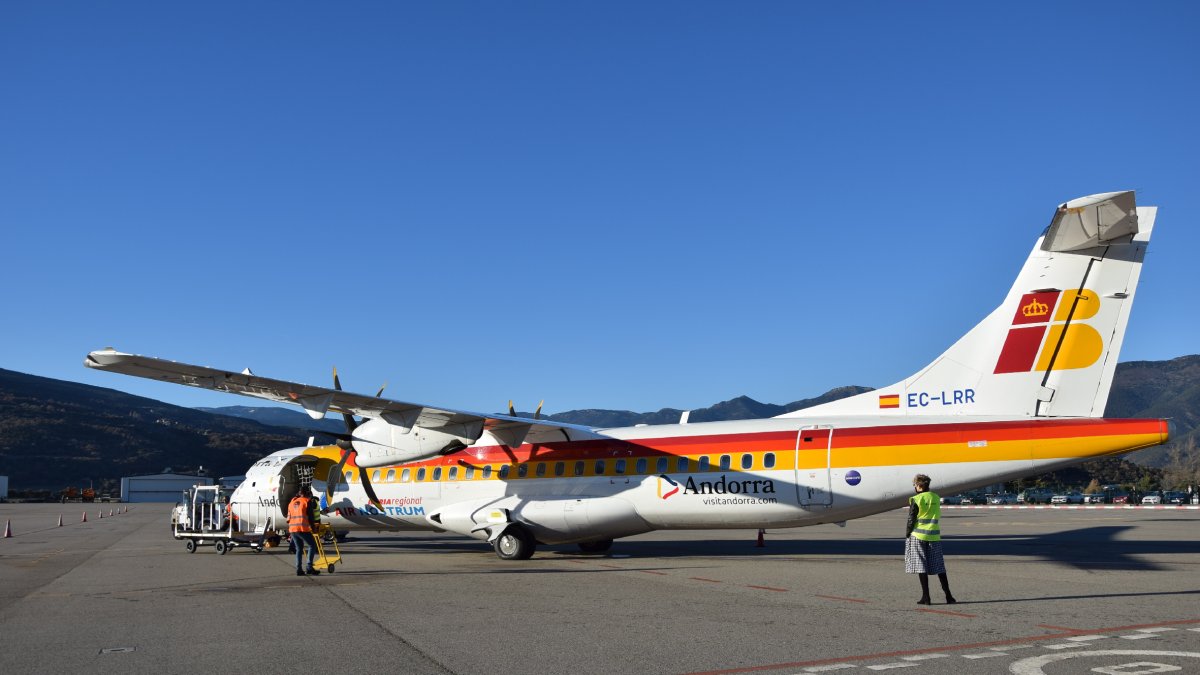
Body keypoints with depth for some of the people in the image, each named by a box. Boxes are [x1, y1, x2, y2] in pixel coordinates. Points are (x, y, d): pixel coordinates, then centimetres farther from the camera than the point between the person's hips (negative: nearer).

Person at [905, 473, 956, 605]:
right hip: (934, 536, 4)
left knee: (921, 567, 1)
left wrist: (907, 535, 2)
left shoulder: (916, 500, -9)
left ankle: (925, 597, 1)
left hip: (919, 536, -4)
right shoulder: (936, 498, 6)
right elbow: (937, 517, 13)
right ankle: (948, 596, 7)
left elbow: (911, 520, -8)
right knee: (939, 567, 8)